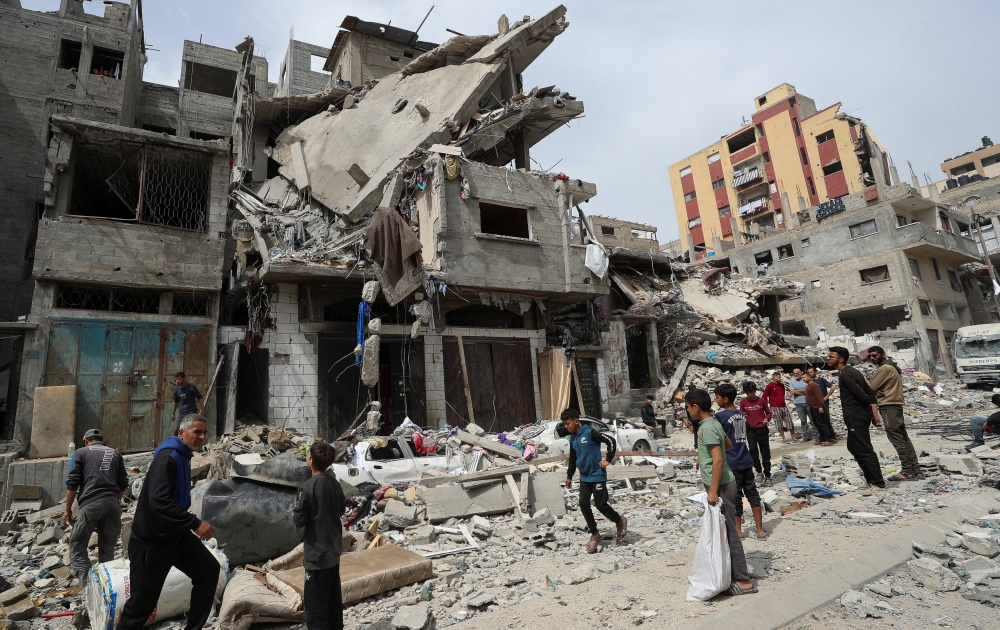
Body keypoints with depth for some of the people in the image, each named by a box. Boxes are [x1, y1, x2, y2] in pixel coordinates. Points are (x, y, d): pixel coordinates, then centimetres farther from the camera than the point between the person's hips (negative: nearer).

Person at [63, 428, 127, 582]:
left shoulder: (81, 453, 10)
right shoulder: (115, 454, 19)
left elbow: (72, 483, 3)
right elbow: (123, 484, 18)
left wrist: (68, 509, 10)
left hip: (91, 503, -3)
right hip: (113, 503, 3)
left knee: (77, 544, 7)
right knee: (107, 546, 12)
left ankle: (86, 582, -4)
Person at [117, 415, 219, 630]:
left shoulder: (183, 456, 10)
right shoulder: (168, 457, -22)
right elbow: (159, 501, -33)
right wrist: (195, 524, -33)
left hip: (176, 535, 9)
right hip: (151, 540, -9)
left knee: (209, 569, 6)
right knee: (143, 601, 2)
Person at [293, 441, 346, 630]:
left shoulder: (307, 487, -20)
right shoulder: (335, 483, 0)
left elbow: (299, 520, -14)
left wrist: (295, 510, 4)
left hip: (317, 551, -7)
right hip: (334, 548, 7)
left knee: (315, 602, 6)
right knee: (334, 597, 20)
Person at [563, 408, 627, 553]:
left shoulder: (590, 433, -18)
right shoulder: (572, 438, 5)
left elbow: (610, 441, -20)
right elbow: (573, 458, 17)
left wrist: (608, 460, -16)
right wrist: (569, 476, 20)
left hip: (597, 476, -7)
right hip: (584, 477, 7)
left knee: (601, 505, -3)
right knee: (584, 504, 0)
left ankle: (620, 521, 24)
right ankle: (595, 534, 15)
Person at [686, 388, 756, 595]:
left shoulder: (708, 427, -22)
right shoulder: (712, 423, 8)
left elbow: (718, 460, -26)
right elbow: (728, 444, 24)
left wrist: (713, 491, -23)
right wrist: (705, 455, 28)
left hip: (720, 485, -10)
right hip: (720, 483, 10)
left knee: (729, 532, 0)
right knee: (723, 530, 18)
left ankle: (743, 580, 10)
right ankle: (731, 573, 31)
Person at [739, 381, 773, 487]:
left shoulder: (761, 400, -3)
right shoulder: (743, 401, -1)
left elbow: (768, 412, 7)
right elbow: (741, 414, 8)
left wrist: (767, 419, -12)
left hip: (762, 429, 0)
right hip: (750, 429, 0)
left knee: (765, 454, 5)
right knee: (753, 449, -17)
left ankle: (767, 476, 16)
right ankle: (759, 472, 0)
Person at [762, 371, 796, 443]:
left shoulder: (782, 385, 12)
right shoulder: (769, 386, -7)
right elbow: (764, 396, -6)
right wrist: (766, 406, -5)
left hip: (783, 406, 6)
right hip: (775, 408, -6)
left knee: (790, 422, 6)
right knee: (779, 424, 0)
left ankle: (793, 438, 17)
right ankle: (783, 439, 9)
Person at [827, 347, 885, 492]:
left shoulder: (845, 375, -16)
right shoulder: (851, 371, 15)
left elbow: (863, 396, -21)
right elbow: (870, 392, 13)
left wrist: (873, 414, -7)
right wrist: (875, 415, 7)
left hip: (856, 416, -11)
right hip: (857, 416, 11)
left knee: (864, 450, -3)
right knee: (854, 447, 18)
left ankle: (878, 484, 4)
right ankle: (871, 480, 26)